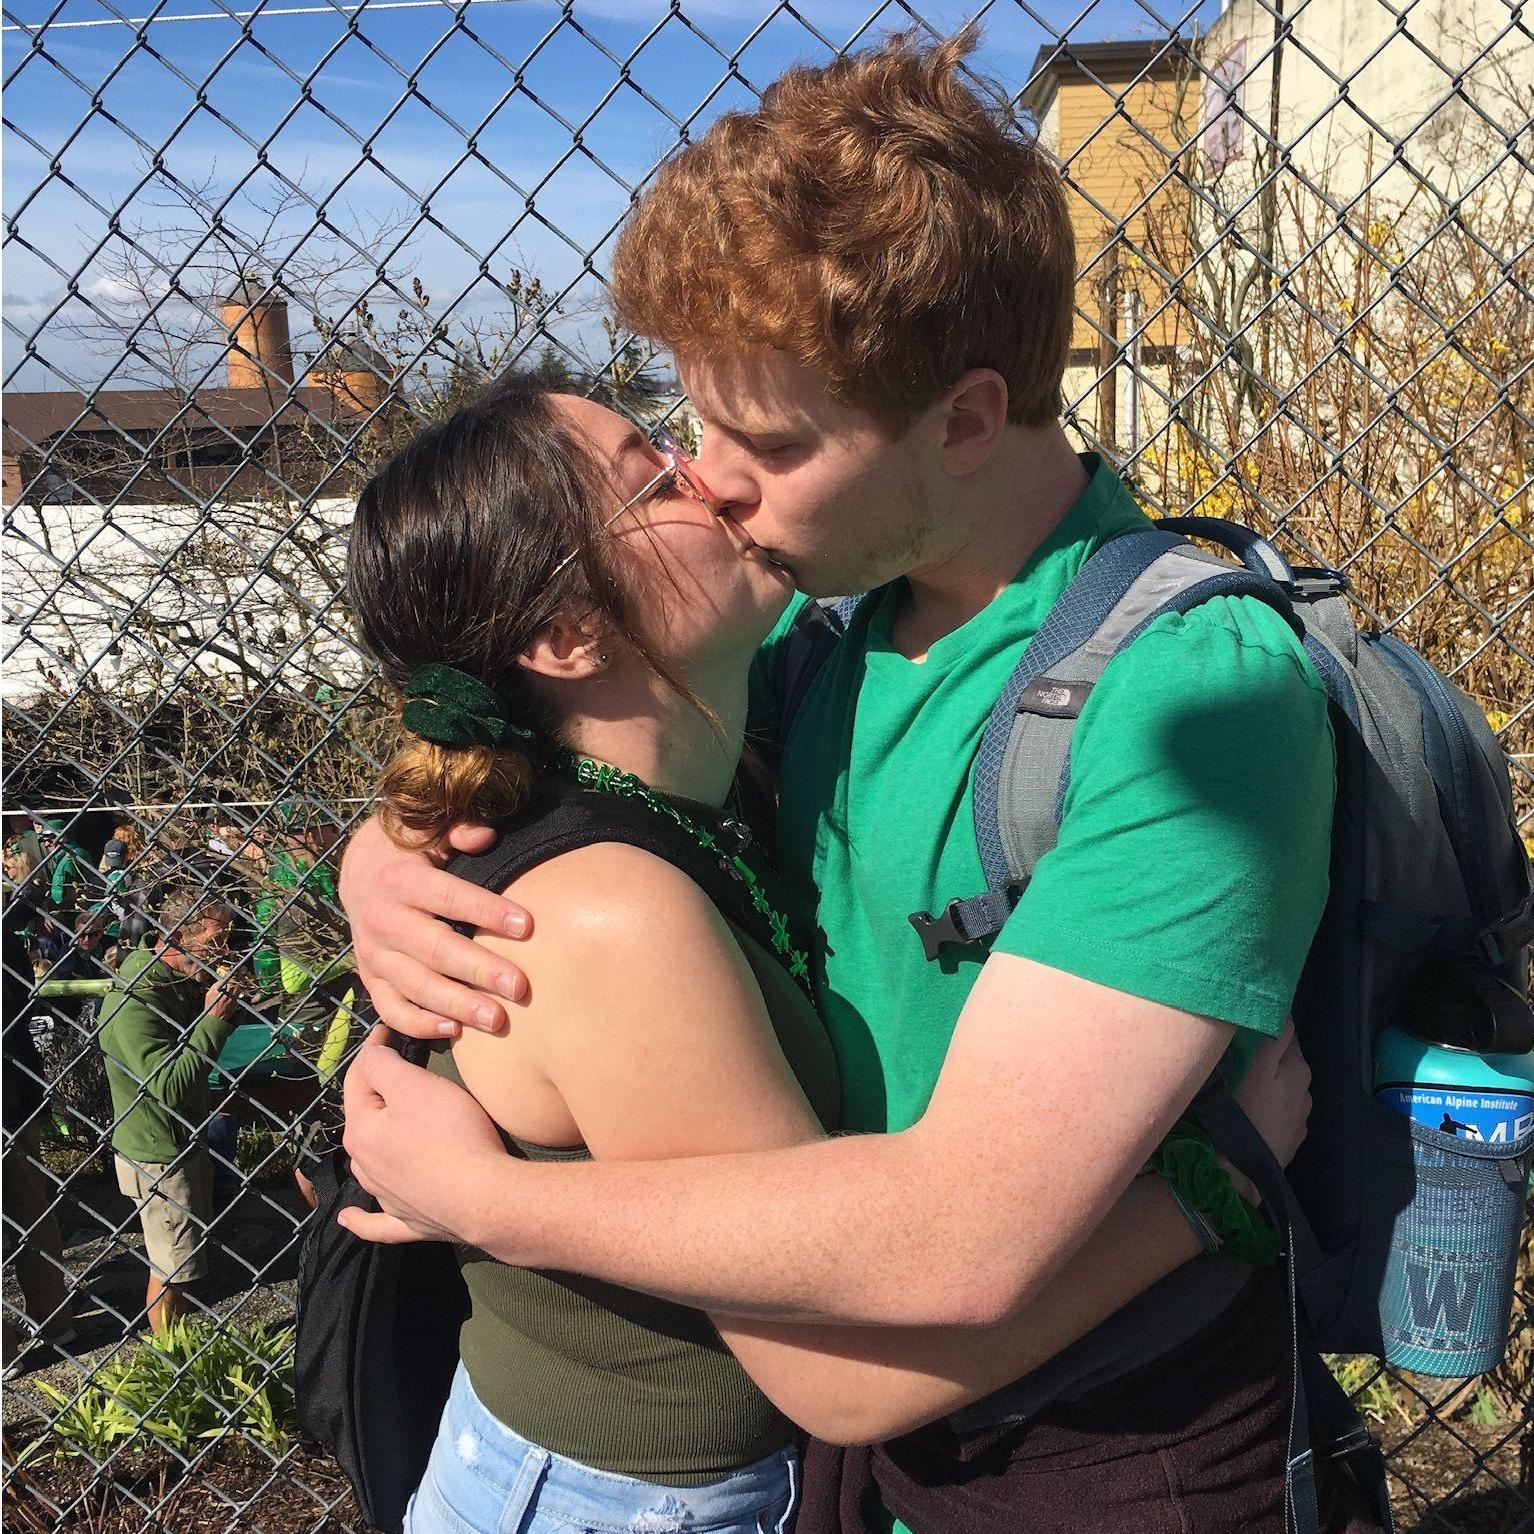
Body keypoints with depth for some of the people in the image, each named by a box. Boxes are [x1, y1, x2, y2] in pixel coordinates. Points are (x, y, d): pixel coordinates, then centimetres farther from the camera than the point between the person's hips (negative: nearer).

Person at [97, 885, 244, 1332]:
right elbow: (166, 1086, -32)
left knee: (184, 1257, 23)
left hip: (186, 1141, 9)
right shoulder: (134, 1001, -28)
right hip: (158, 1156, -9)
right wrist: (213, 1019, -30)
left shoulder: (181, 980, 0)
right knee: (170, 1267, 5)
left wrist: (226, 1005, -5)